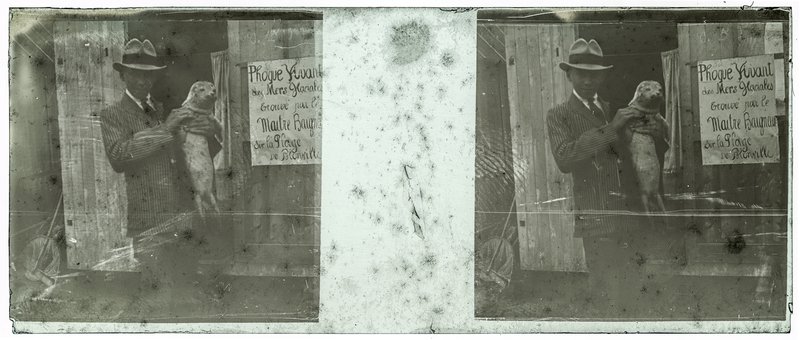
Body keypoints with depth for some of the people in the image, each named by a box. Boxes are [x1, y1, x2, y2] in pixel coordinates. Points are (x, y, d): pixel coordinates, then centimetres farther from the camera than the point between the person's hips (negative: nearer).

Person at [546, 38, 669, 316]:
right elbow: (564, 159, -16)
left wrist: (658, 134, -1)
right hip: (598, 222, -5)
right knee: (610, 298, -6)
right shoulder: (559, 116, 3)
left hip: (632, 217, 5)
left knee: (638, 292, 5)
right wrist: (609, 130, -20)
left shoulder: (615, 111, 17)